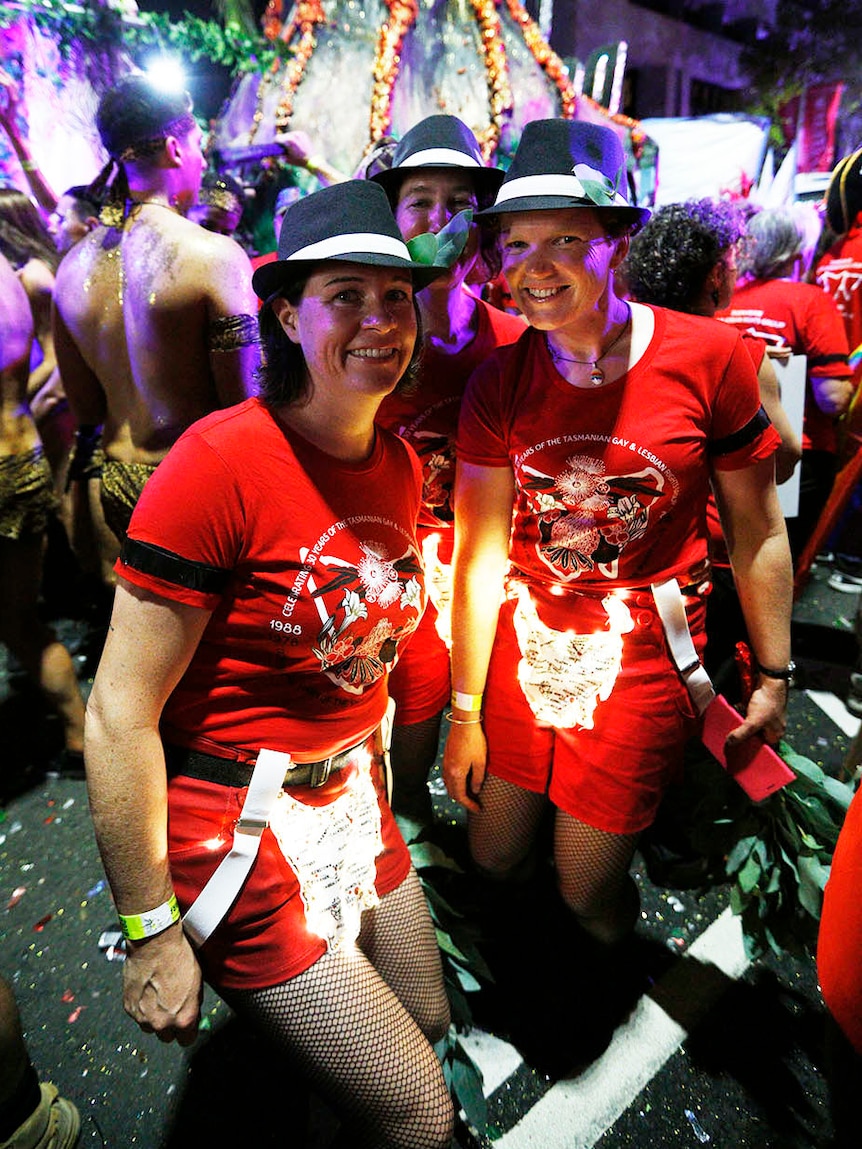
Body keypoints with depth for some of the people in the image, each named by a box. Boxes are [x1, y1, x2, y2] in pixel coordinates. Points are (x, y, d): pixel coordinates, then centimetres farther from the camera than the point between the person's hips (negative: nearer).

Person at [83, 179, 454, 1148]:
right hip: (237, 825, -7)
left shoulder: (398, 462, 0)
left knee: (428, 1022, 26)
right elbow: (119, 715, -20)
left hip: (352, 798, 7)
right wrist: (152, 932, -14)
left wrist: (370, 775, 16)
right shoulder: (221, 461, -23)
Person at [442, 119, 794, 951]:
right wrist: (465, 713, -1)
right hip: (520, 644, 3)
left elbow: (757, 532, -3)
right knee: (492, 859, 18)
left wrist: (773, 678, 2)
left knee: (587, 890, 10)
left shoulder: (709, 357, -12)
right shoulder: (499, 381, -5)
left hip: (643, 661, -2)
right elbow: (480, 554, -5)